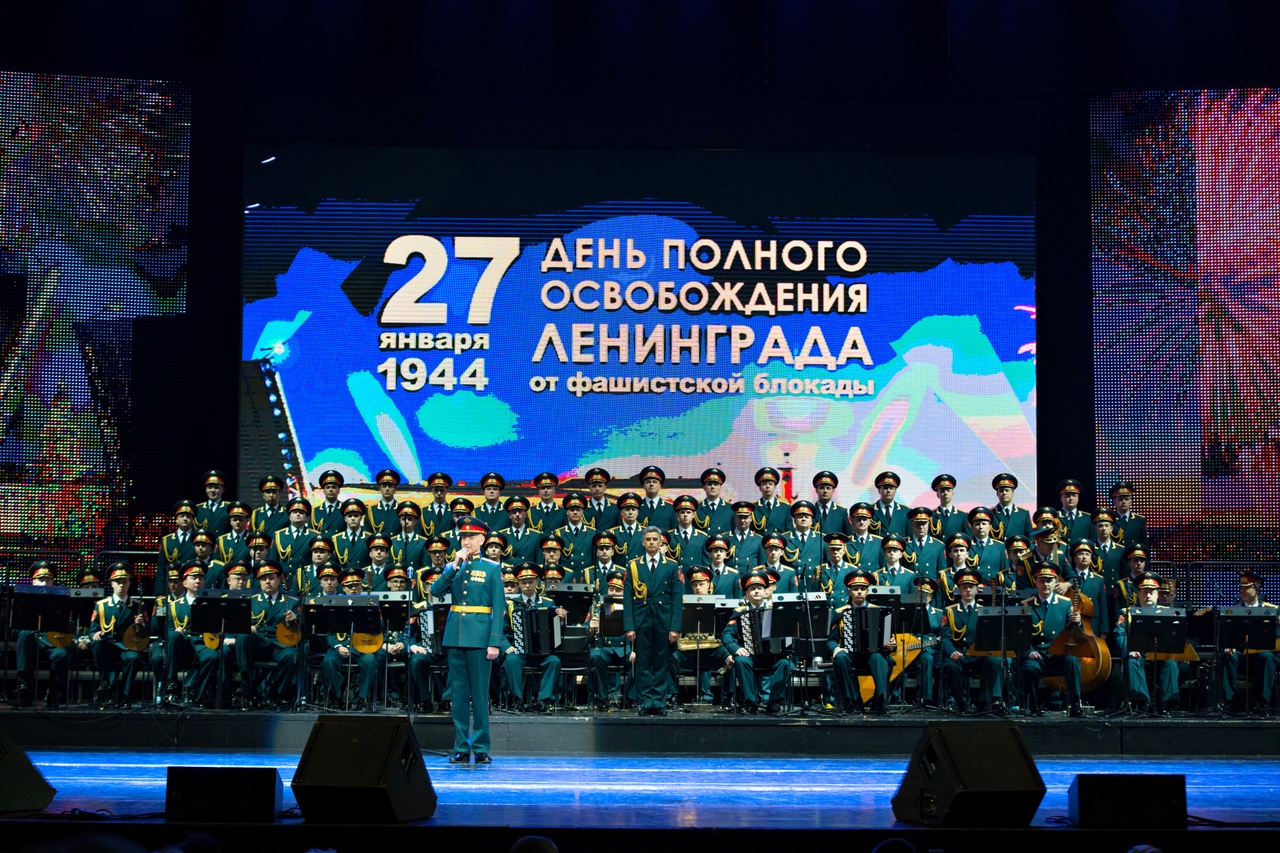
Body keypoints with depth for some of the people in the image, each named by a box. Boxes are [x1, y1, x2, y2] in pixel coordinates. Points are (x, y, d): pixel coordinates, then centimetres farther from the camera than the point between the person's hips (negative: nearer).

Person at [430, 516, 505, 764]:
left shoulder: (492, 568, 1)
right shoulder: (453, 568, 13)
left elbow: (498, 607, -3)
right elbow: (435, 591, -2)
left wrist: (494, 642, -11)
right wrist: (455, 566, -9)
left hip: (479, 637, -4)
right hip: (455, 635, 4)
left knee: (480, 693, -1)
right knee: (459, 693, 6)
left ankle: (481, 748, 5)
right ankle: (461, 748, 11)